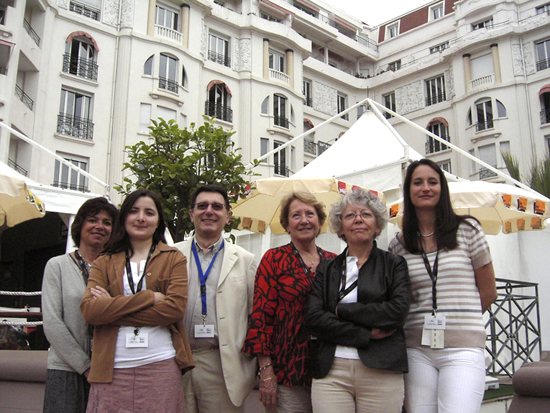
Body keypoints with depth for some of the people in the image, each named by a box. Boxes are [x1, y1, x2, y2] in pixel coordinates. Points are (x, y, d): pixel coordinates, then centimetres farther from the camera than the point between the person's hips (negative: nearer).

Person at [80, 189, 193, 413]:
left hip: (160, 367, -1)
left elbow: (175, 308, -7)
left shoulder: (174, 258, 8)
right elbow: (89, 309, -4)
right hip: (112, 369, 1)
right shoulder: (104, 263, 12)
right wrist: (149, 297, -12)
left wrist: (113, 310, -7)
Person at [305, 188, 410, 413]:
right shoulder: (327, 269, 11)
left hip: (381, 372, -1)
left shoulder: (394, 264, 7)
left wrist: (341, 310, -4)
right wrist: (366, 334, -10)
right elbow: (313, 318, -1)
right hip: (331, 373, 1)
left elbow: (398, 310, -8)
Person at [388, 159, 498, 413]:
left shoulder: (467, 230, 3)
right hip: (416, 350, 2)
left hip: (462, 348, -2)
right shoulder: (398, 245, 7)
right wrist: (424, 323, 2)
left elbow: (488, 291, 9)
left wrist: (456, 320, 11)